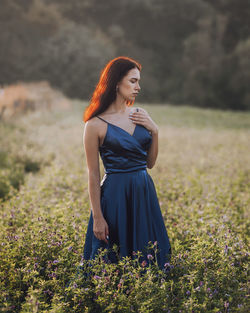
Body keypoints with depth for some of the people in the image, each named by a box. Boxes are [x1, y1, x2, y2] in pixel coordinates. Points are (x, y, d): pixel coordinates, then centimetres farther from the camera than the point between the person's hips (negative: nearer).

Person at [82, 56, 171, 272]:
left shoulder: (141, 115, 8)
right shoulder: (96, 124, -8)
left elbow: (150, 163, 12)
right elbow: (93, 175, -7)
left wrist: (154, 131, -1)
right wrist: (97, 217, -9)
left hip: (144, 193, 6)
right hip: (115, 196, -5)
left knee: (148, 258, 11)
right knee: (114, 260, 3)